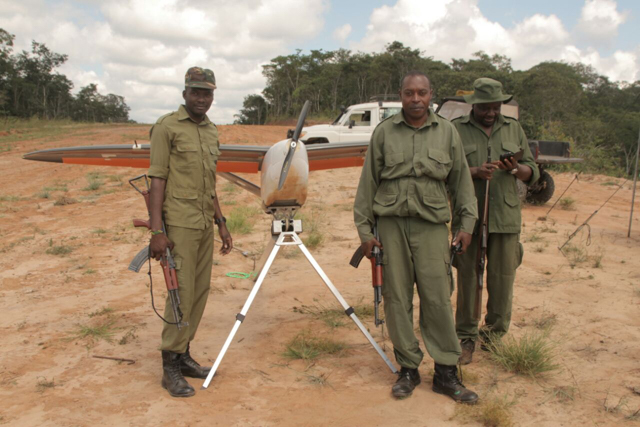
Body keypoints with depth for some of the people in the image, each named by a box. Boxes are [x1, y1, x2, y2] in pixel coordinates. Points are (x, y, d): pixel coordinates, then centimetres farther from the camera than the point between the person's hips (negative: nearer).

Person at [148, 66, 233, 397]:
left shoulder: (212, 131, 16)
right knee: (181, 292, -6)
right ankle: (170, 367, 5)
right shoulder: (167, 127, -4)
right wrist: (157, 230, -16)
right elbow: (157, 179, -9)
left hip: (205, 225, 7)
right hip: (179, 224, -7)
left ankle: (184, 354, 21)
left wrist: (221, 224, 18)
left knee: (200, 291, 9)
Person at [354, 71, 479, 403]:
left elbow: (461, 180, 13)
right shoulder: (384, 132, 7)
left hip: (432, 225, 0)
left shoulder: (447, 132, 9)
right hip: (391, 223, 0)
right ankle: (408, 369, 17)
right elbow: (368, 182, 7)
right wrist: (364, 228, 4)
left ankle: (446, 373, 10)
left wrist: (466, 222, 8)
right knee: (397, 298, 4)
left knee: (437, 298, -2)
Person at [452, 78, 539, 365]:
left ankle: (496, 336, 22)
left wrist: (517, 169, -7)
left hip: (506, 217, 3)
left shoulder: (514, 129, 16)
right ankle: (466, 337, 16)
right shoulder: (456, 130, 5)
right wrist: (474, 172, -17)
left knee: (503, 279, 5)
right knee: (467, 277, 2)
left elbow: (532, 171, 16)